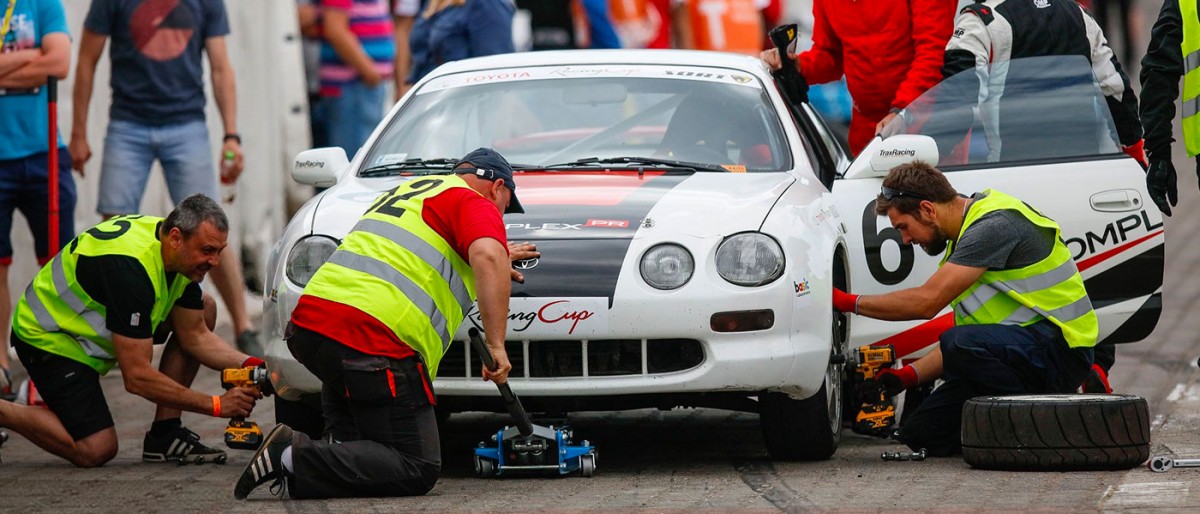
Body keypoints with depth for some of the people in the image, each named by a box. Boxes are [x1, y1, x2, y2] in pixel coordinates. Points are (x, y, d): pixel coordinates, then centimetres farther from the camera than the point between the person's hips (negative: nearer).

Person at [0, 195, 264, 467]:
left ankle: (164, 433, 1)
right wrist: (217, 405, -30)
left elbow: (196, 336, 4)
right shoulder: (131, 268, -35)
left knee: (203, 311, 0)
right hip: (49, 339, -9)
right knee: (96, 450, -20)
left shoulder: (183, 256, -8)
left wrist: (248, 364, -14)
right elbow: (137, 377, -32)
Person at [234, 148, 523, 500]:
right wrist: (496, 345, -17)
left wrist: (498, 265, 61)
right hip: (371, 339, -8)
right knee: (417, 470, -6)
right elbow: (488, 256, -17)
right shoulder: (477, 206, 6)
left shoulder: (408, 189, 32)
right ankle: (296, 460, -20)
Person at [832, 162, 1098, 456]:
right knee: (920, 434, 0)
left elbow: (927, 302, -21)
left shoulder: (994, 225, -17)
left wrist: (849, 302, -12)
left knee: (961, 344, -36)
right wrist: (910, 375, 7)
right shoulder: (969, 228, 15)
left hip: (1059, 348, -9)